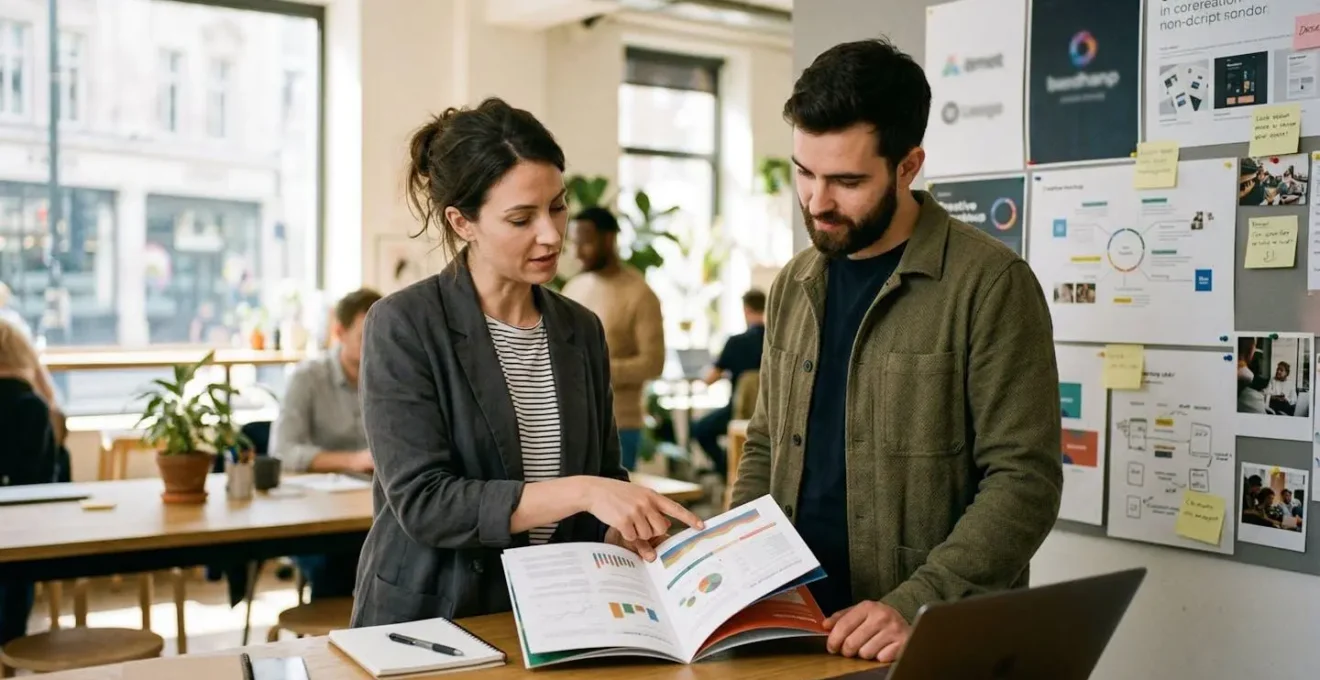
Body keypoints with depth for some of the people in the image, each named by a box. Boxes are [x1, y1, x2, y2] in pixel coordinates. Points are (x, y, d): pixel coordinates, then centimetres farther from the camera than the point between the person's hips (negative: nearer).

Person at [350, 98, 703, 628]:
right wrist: (577, 491, -21)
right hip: (428, 624, -4)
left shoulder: (581, 330, 8)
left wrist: (630, 531, -6)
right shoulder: (402, 327, -8)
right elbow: (423, 502, -15)